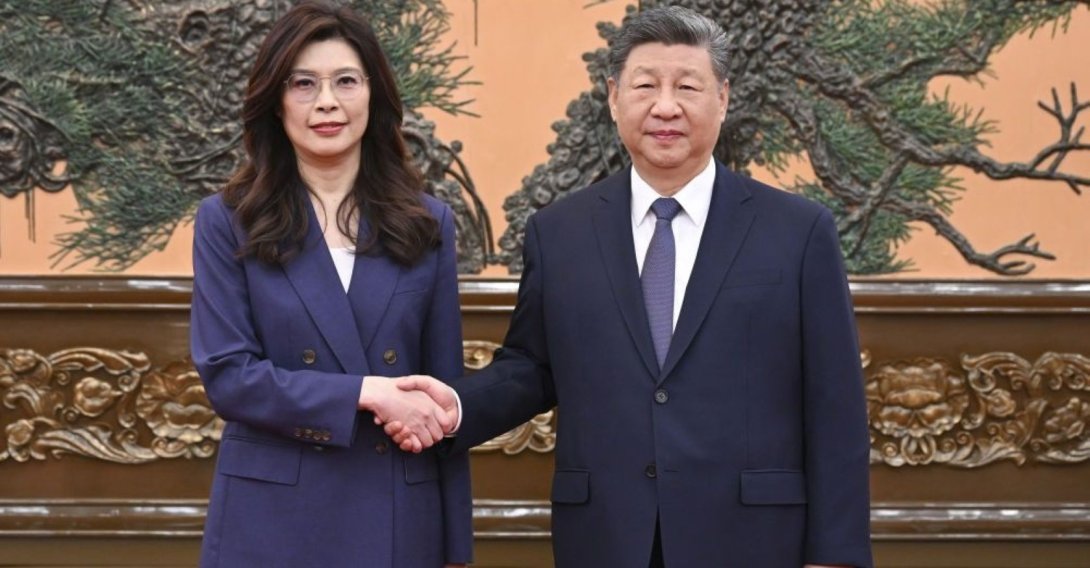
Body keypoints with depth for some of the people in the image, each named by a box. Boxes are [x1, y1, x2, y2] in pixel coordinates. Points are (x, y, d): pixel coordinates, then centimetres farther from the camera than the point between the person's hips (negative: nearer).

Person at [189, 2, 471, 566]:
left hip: (397, 518, 2)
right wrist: (365, 392, -17)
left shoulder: (428, 224, 6)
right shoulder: (228, 222, 0)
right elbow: (226, 375, -8)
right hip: (272, 520, -2)